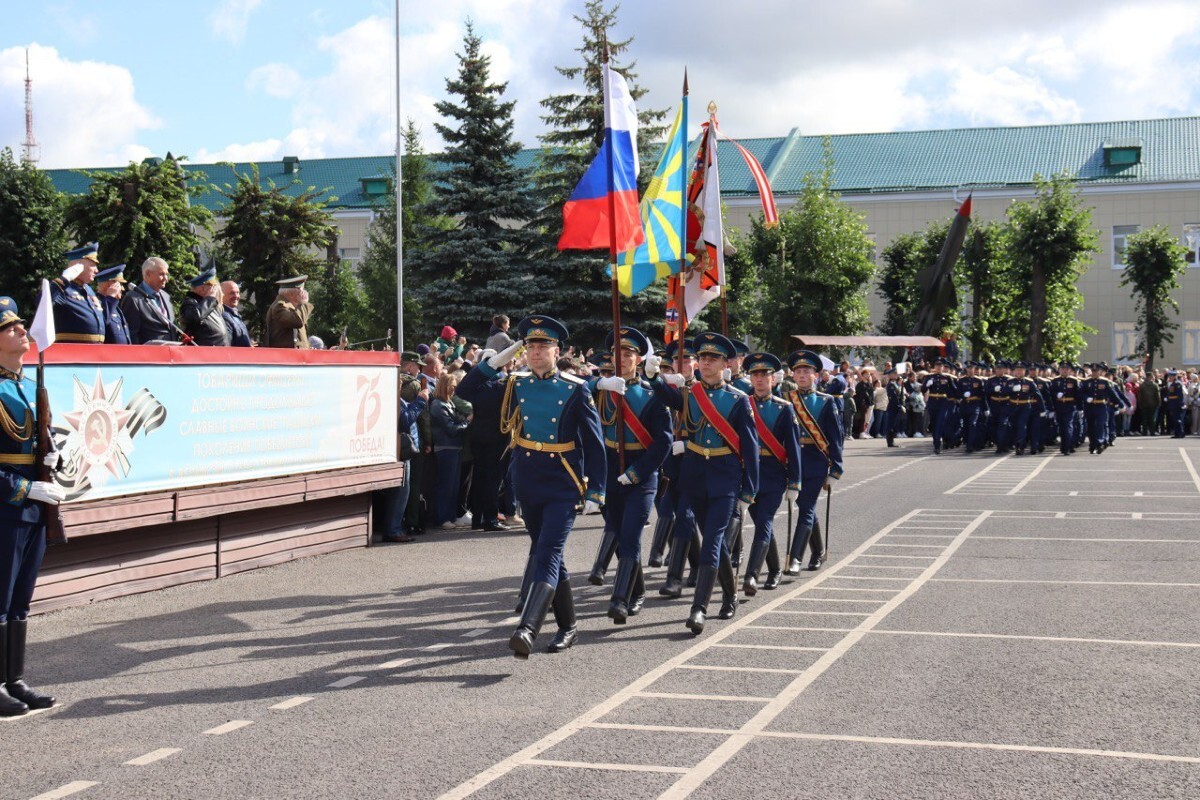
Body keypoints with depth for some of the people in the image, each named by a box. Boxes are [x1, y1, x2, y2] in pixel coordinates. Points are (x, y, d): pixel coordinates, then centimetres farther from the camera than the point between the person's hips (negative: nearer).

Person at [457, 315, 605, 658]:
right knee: (547, 555, 14)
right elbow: (468, 391, 4)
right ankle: (567, 627, 28)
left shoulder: (575, 390, -6)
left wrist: (595, 492, -9)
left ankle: (527, 629, -29)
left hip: (563, 487, -5)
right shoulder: (515, 385, 5)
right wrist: (497, 360, -2)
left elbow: (594, 443, -5)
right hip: (527, 484, 5)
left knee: (547, 555, -17)